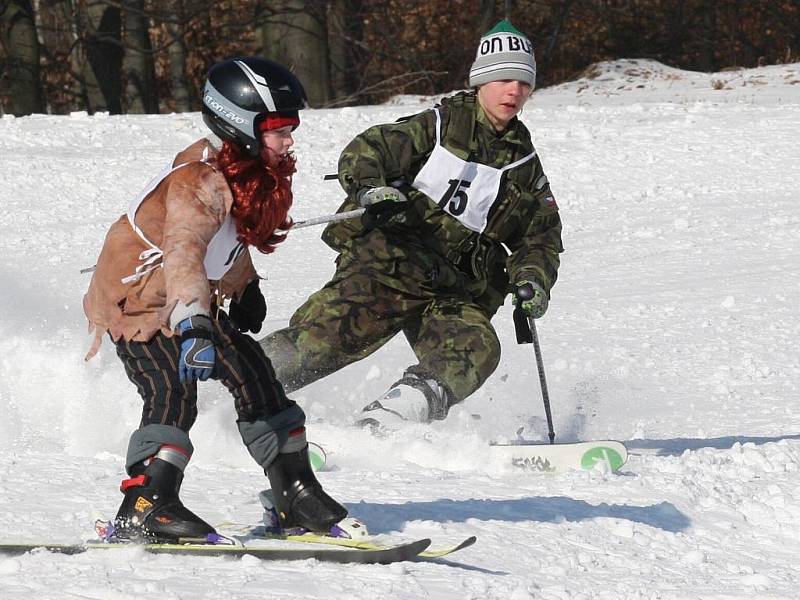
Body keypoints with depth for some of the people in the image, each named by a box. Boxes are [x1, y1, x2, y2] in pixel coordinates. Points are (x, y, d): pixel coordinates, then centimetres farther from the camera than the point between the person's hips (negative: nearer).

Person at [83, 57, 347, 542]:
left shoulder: (254, 174, 0)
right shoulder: (198, 183, -31)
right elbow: (183, 251, -48)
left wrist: (245, 287, 35)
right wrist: (194, 326, -62)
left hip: (194, 303, 10)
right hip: (136, 302, -9)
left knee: (253, 375, 9)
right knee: (174, 393, -28)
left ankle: (296, 494, 21)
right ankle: (144, 509, -31)